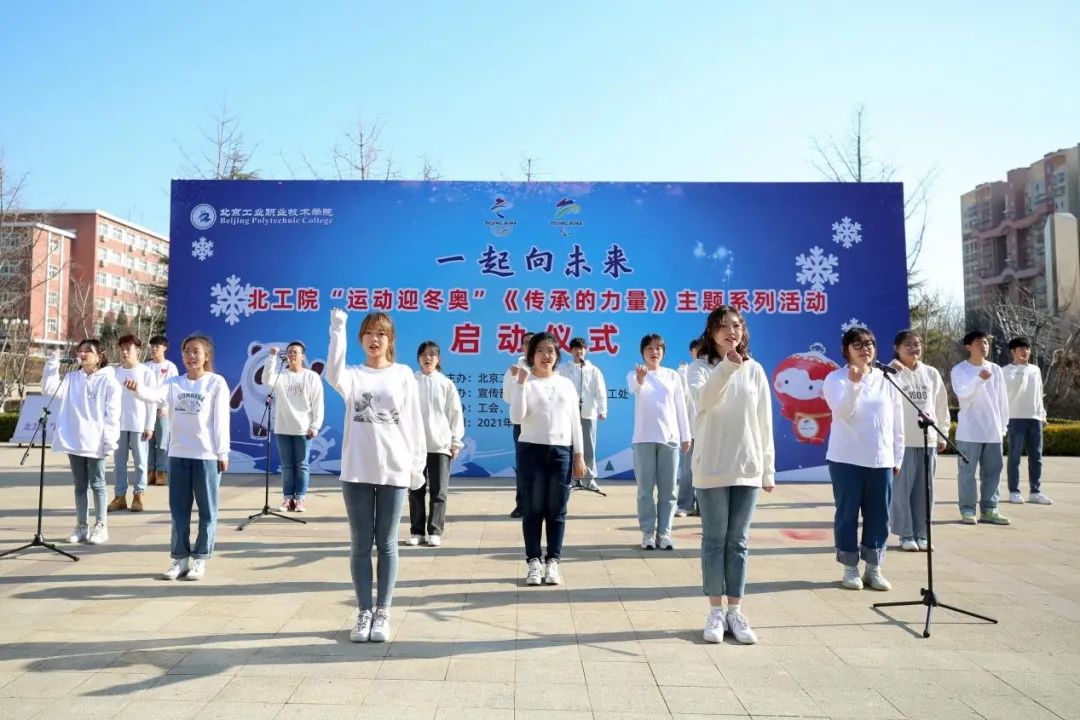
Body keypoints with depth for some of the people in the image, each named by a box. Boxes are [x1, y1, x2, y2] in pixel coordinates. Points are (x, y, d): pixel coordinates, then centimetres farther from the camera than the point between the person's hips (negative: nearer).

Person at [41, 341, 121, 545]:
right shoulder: (71, 378, 10)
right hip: (74, 441, 5)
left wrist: (109, 441, -12)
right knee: (80, 485, 13)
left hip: (95, 442, -5)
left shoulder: (108, 381, -6)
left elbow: (112, 414, -8)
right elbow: (49, 389, -2)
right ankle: (81, 526, 22)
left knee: (97, 484, 3)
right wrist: (52, 365, -9)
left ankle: (100, 526, 12)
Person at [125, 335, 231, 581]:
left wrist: (222, 452, -6)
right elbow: (156, 395, -13)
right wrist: (138, 389, -35)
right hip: (178, 454, 4)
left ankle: (200, 559, 15)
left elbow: (221, 419, -5)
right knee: (178, 509, 11)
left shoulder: (217, 383, -4)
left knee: (207, 510, 4)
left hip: (206, 455, -4)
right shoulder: (174, 383, 7)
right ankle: (180, 558, 21)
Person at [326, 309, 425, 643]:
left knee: (386, 544, 7)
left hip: (394, 471, 0)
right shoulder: (353, 375, 4)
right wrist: (338, 330, -25)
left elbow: (414, 423, 4)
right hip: (356, 471, 1)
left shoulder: (403, 375, 5)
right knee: (361, 544, 7)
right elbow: (334, 376, -21)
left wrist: (418, 465, 1)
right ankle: (364, 613, 19)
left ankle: (382, 613, 17)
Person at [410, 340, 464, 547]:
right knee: (416, 490, 7)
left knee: (438, 491, 2)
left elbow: (455, 414, 4)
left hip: (440, 444, 0)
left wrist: (456, 442, 1)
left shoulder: (446, 384, 3)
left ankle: (434, 532, 10)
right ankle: (417, 531, 17)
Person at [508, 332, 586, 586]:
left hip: (562, 451, 2)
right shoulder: (525, 382, 1)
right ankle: (533, 562, 11)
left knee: (557, 511, 5)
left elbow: (575, 422, 11)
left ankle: (553, 562, 14)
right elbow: (516, 417, -13)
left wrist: (579, 456, 6)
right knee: (533, 509, 1)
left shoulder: (566, 384, 11)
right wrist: (520, 382, -17)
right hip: (532, 450, -2)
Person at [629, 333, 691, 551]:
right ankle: (648, 532, 11)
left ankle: (664, 532, 13)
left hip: (670, 438, 2)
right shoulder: (635, 374, 0)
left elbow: (681, 407, 10)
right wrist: (640, 379, -49)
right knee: (645, 489, 2)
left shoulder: (673, 376, 8)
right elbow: (634, 388, -25)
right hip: (644, 439, -2)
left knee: (667, 490, 5)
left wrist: (686, 436, 7)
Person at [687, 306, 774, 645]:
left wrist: (768, 468, 6)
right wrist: (727, 366, -37)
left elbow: (764, 423, 8)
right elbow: (703, 400, -24)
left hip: (747, 467, 3)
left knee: (738, 541, 8)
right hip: (712, 468, -2)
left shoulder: (755, 370, 6)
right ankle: (716, 611, 14)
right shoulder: (700, 367, -2)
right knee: (714, 539, 4)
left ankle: (735, 611, 17)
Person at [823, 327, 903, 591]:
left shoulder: (886, 380, 7)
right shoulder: (836, 378, -4)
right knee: (847, 513, 4)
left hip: (881, 459, 4)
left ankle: (874, 567, 22)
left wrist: (897, 457, 9)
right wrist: (854, 384, -32)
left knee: (878, 515, 8)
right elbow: (842, 412, -19)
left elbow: (897, 421, 11)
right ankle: (850, 568, 16)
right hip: (847, 459, -3)